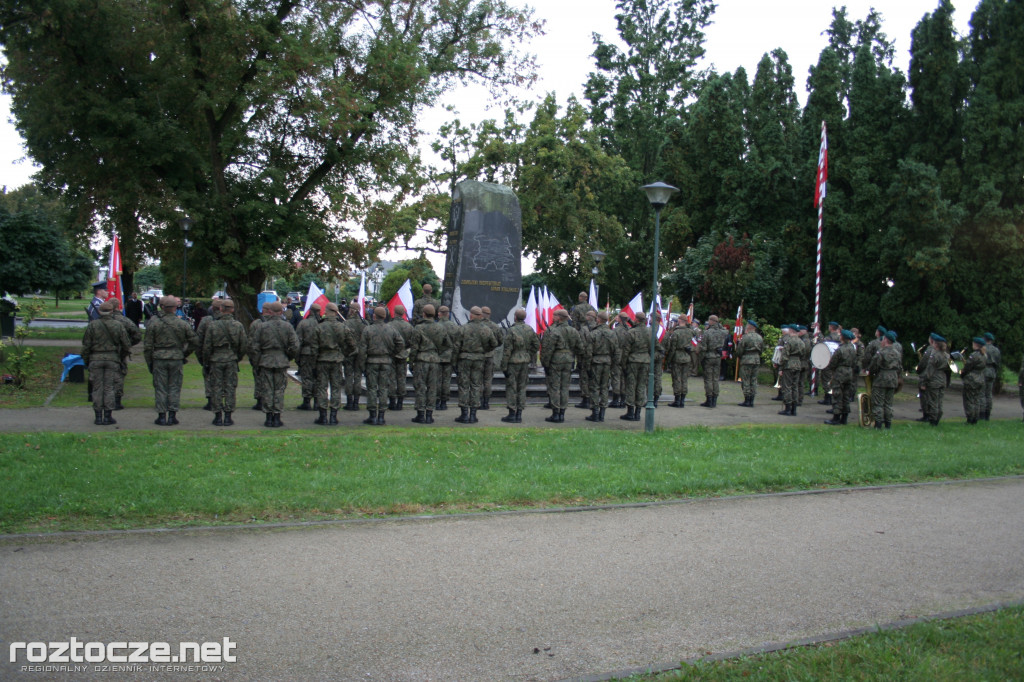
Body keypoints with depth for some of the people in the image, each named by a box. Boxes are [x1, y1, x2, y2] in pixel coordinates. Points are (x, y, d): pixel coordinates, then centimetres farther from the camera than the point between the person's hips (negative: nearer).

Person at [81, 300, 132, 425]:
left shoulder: (92, 325, -4)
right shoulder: (118, 325, -1)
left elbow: (86, 345, -1)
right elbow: (127, 345, 3)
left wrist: (86, 360, 11)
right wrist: (121, 358, 18)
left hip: (95, 359, 0)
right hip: (112, 359, 0)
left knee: (97, 388, 5)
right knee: (109, 388, 4)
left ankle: (98, 416, 6)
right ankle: (108, 416, 5)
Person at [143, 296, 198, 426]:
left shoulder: (153, 323, -2)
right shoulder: (182, 324, 0)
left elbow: (148, 345, 0)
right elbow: (194, 341, 4)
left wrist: (149, 362, 8)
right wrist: (185, 354, 17)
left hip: (159, 358, -1)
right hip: (176, 358, 1)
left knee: (160, 388, 5)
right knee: (175, 387, 7)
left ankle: (162, 416, 5)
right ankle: (172, 416, 6)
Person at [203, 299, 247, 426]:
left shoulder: (212, 325, -7)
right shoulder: (238, 326, -3)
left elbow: (207, 347, -4)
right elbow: (244, 345, 1)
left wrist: (206, 363, 6)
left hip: (216, 360, -1)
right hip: (231, 360, 1)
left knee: (216, 388, 6)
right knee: (230, 388, 7)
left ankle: (218, 417, 9)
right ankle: (228, 417, 8)